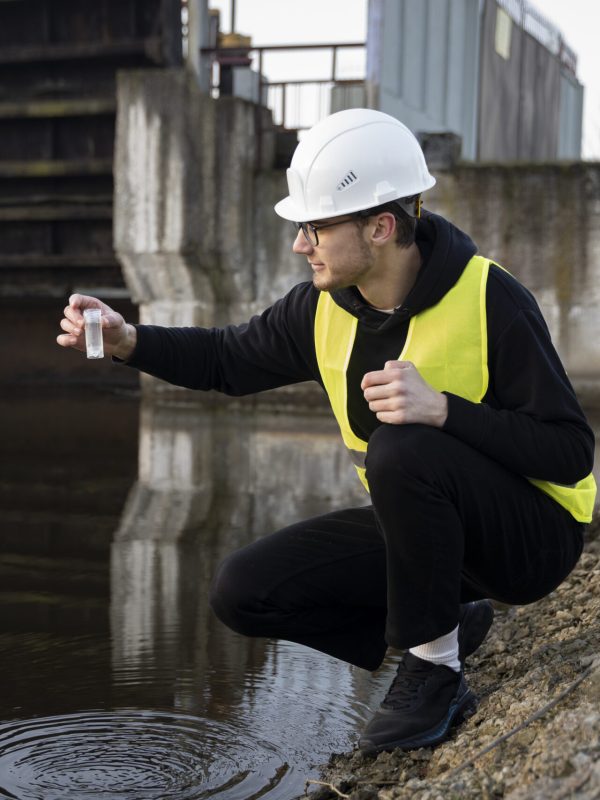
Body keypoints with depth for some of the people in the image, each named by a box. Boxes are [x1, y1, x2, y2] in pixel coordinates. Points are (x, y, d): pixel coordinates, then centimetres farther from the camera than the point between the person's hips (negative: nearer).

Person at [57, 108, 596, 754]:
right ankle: (443, 627, 8)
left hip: (531, 533, -6)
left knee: (401, 449, -36)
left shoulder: (490, 300, -22)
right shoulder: (326, 307, -4)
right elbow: (229, 360, 10)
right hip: (422, 526, 6)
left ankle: (432, 665, -15)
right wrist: (128, 340, -7)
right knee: (243, 592, -6)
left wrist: (442, 409, -36)